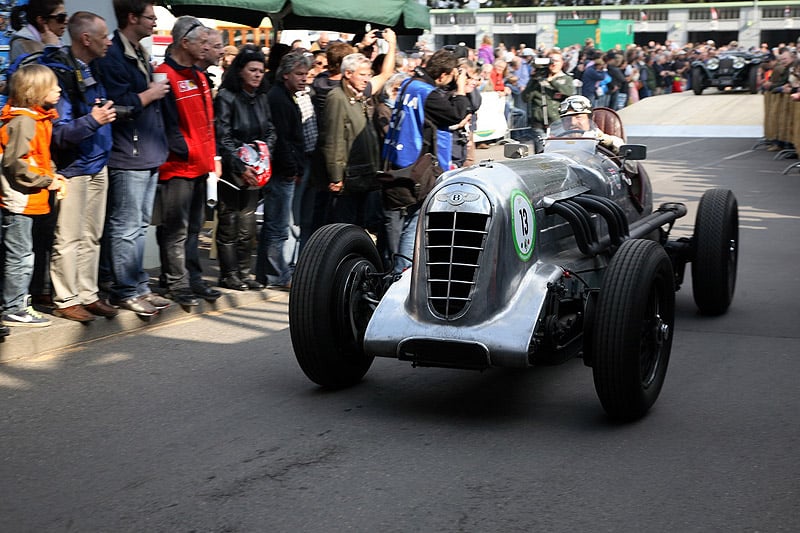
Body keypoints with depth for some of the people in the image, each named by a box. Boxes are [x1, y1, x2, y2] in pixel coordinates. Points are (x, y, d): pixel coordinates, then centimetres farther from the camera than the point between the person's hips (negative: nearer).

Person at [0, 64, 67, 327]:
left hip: (28, 200, 10)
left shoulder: (39, 119, 14)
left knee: (21, 256, 17)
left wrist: (53, 175, 7)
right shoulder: (23, 121, -18)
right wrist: (47, 181, -17)